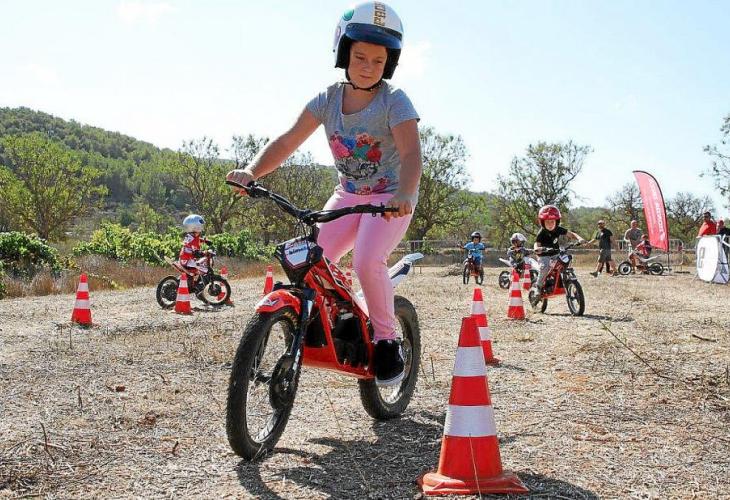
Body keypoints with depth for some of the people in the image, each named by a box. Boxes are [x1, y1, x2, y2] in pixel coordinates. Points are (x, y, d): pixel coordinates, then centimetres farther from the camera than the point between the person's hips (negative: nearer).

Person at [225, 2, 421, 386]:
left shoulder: (394, 102, -16)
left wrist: (403, 194, -51)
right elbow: (286, 142, -9)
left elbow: (411, 154, -30)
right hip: (348, 194, 4)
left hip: (392, 198, -4)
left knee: (367, 262, -29)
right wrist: (251, 171, -27)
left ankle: (386, 341, -6)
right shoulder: (328, 99, -4)